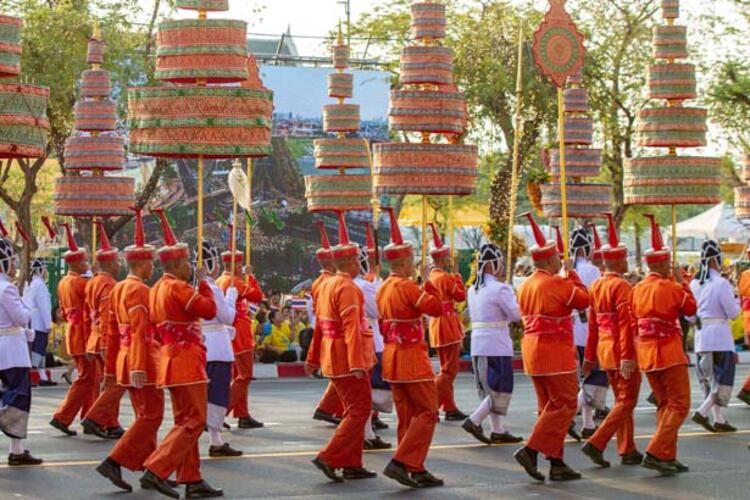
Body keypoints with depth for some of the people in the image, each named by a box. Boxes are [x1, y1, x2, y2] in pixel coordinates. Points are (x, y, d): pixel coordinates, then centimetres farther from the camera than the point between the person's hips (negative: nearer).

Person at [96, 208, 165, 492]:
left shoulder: (118, 289, 13)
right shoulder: (139, 290, -16)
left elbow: (113, 332, 16)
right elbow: (139, 332, -22)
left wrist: (111, 369, 20)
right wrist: (139, 369, -26)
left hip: (125, 359, 10)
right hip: (143, 361, -10)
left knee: (145, 415, 15)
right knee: (151, 416, -6)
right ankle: (114, 462, -13)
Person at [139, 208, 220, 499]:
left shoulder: (157, 290, 13)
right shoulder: (178, 288, -16)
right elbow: (210, 310, -17)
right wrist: (203, 281, -6)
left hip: (171, 360, 10)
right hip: (186, 361, -10)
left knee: (184, 421, 12)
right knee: (194, 422, -8)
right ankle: (156, 471, -15)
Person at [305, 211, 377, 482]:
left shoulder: (326, 285, 12)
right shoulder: (347, 288, -17)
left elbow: (320, 325, 18)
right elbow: (352, 328, -24)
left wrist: (313, 359, 23)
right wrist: (357, 364, -28)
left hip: (333, 357, 10)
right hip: (348, 360, -10)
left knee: (353, 409, 15)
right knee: (360, 409, -6)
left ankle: (351, 464, 17)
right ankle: (329, 457, -11)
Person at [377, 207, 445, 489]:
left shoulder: (383, 288, 11)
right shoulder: (407, 286, -16)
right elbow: (436, 308, -20)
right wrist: (428, 284, -8)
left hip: (391, 357, 9)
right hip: (411, 357, -9)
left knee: (407, 416, 11)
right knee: (428, 412, -4)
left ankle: (416, 471, 13)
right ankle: (400, 463, -13)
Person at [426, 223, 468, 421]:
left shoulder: (433, 276, 9)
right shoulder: (446, 278, -15)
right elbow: (461, 296, -8)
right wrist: (458, 278, 4)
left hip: (437, 323, 10)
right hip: (448, 325, -10)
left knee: (446, 368, 15)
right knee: (449, 370, -7)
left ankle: (450, 408, 18)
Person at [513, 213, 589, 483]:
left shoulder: (526, 286, 10)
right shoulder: (557, 283, -15)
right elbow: (583, 299, -7)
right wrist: (571, 273, 4)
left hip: (532, 350, 9)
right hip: (555, 352, -9)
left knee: (549, 407, 12)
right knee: (564, 405, -4)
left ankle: (556, 463, 13)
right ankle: (531, 450, -12)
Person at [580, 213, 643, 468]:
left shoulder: (596, 286, 9)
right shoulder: (622, 286, -17)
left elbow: (593, 324, 13)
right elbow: (626, 324, -22)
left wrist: (590, 356, 16)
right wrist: (628, 358, -24)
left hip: (604, 349, 9)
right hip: (621, 351, -9)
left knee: (621, 400, 15)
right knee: (627, 402, -3)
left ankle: (628, 451, 18)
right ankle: (596, 443, -13)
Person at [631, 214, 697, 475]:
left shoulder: (639, 289, 6)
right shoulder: (671, 287, -13)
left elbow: (635, 319, 11)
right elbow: (691, 308, 0)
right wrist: (682, 281, 7)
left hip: (646, 353, 8)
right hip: (669, 352, -8)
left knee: (664, 404, 16)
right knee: (679, 405, -3)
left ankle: (668, 457, 14)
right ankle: (656, 453, -14)